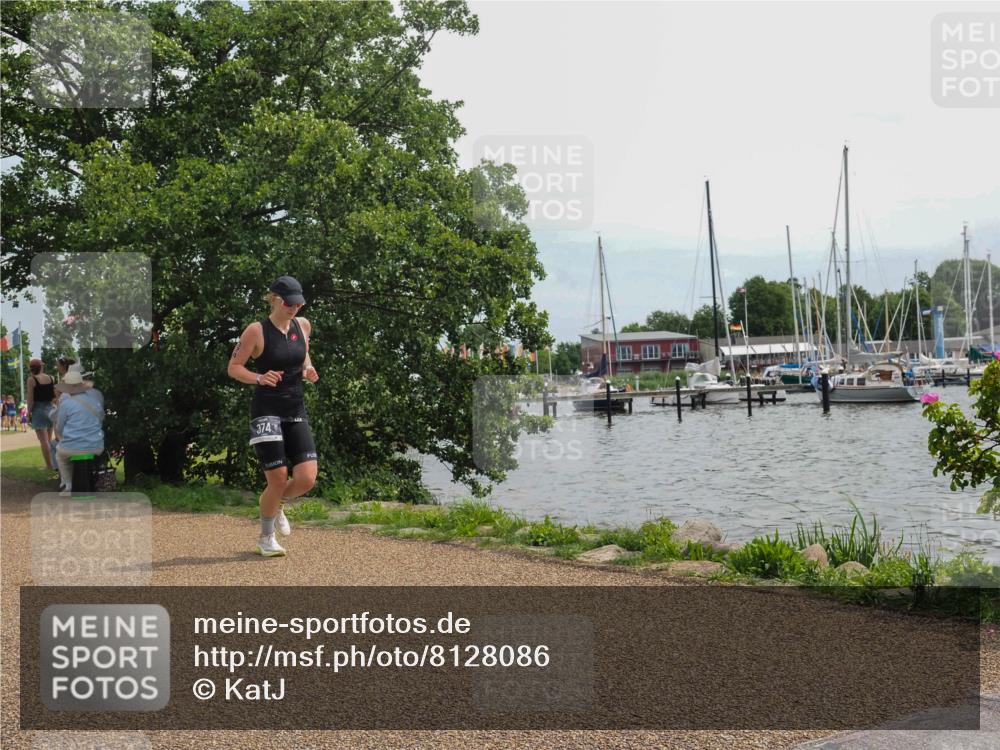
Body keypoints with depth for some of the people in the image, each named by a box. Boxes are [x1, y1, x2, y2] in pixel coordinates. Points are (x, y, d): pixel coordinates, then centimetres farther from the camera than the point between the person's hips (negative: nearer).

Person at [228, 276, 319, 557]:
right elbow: (233, 367, -5)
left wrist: (307, 370, 2)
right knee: (278, 480, -6)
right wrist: (259, 378, -22)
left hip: (296, 410, 5)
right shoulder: (256, 331, -9)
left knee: (307, 479, -6)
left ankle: (276, 505, 29)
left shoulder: (303, 325, 7)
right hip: (266, 411, -5)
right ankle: (266, 538, 19)